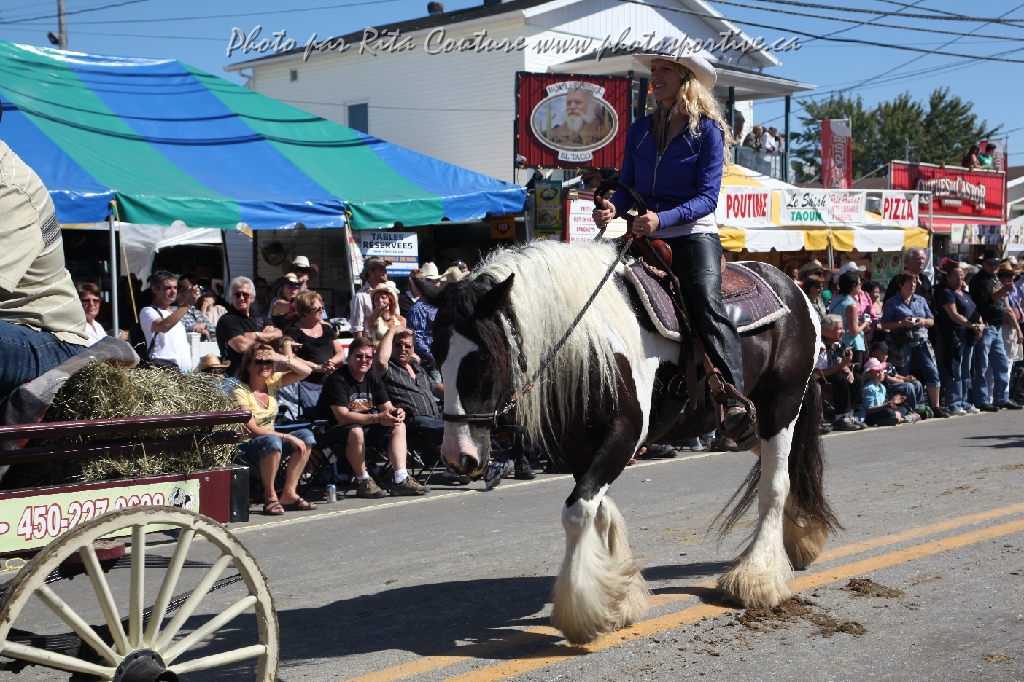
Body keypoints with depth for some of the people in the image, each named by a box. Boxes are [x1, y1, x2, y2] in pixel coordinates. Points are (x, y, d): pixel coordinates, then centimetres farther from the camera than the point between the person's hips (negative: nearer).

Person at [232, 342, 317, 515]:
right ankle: (270, 497, -23)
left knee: (306, 435, -14)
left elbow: (306, 372, 1)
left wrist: (282, 359, -16)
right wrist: (288, 437, -25)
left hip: (271, 441, 7)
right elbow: (252, 430, -21)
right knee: (272, 441, -37)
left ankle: (288, 493, -14)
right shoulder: (239, 391, -15)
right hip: (245, 447, -7)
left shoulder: (272, 382, 4)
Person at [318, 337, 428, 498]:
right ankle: (364, 483, -24)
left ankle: (401, 480, -10)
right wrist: (378, 418, -33)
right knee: (356, 431, -38)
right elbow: (342, 417, -28)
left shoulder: (373, 379, 6)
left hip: (366, 427, 8)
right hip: (337, 432, -8)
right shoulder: (337, 380, -20)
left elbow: (387, 407, 6)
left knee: (399, 426, -1)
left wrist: (395, 412, -20)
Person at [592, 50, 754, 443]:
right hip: (645, 237, 5)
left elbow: (708, 196, -8)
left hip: (694, 234, -5)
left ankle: (735, 403, -33)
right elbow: (627, 186, 14)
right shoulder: (639, 130, 15)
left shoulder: (707, 130, 0)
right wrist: (611, 208, -11)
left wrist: (662, 219, -24)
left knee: (707, 306, -26)